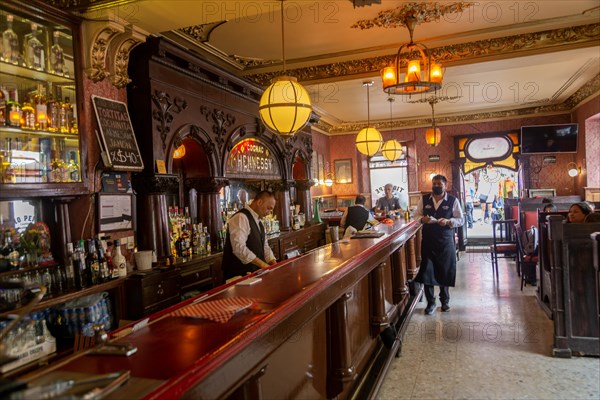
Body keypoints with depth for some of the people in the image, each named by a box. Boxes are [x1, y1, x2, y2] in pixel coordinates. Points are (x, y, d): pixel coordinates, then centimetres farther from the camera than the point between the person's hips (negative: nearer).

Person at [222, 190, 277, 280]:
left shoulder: (258, 221, 15)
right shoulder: (241, 217, -15)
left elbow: (264, 246, 18)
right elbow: (239, 248, -25)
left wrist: (274, 265, 2)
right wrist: (262, 264, -23)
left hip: (255, 273, 8)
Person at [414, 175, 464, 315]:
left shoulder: (453, 201, -2)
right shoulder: (424, 199, 3)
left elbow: (461, 220, -1)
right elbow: (416, 216, 7)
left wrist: (448, 221, -19)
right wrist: (422, 219, -15)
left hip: (446, 241, -1)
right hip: (428, 240, 1)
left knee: (445, 271, 10)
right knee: (427, 271, -1)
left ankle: (445, 300, 32)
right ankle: (430, 303, 14)